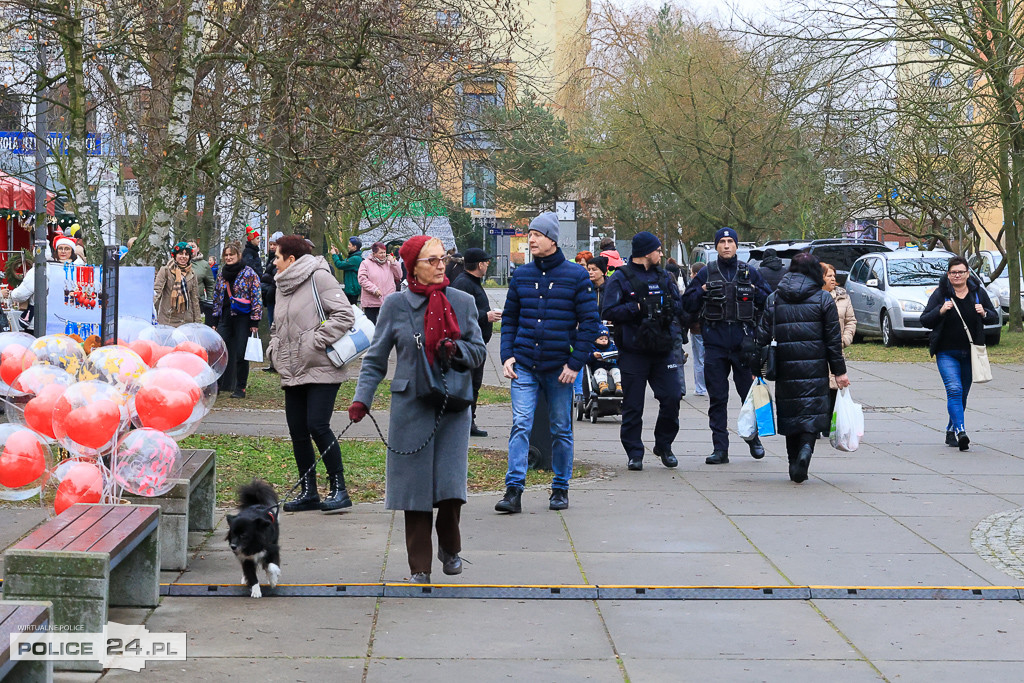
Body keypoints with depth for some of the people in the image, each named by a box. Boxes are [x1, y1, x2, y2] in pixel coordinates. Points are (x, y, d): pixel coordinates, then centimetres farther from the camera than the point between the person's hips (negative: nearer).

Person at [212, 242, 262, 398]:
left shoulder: (249, 273, -4)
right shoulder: (221, 273, 12)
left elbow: (256, 298, -6)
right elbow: (217, 297, 19)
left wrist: (254, 321, -10)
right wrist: (215, 320, 15)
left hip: (242, 318, -5)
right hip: (225, 318, 5)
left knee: (241, 354, -2)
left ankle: (240, 388, 7)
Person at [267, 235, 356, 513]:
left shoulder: (319, 277, -8)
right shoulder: (282, 285, 17)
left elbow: (344, 315, -16)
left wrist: (317, 341, -18)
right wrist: (274, 349, 11)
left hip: (321, 370, -8)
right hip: (292, 373, 8)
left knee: (318, 425, -14)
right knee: (297, 430, 5)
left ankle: (338, 489, -4)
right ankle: (308, 492, 14)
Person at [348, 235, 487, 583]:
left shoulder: (462, 302, 6)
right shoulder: (396, 305, 2)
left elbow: (479, 351, 10)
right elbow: (376, 359, 5)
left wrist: (456, 349, -11)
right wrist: (362, 398, -7)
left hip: (454, 407, 1)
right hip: (411, 408, -1)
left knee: (451, 485, -7)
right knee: (415, 486, 0)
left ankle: (449, 548, 22)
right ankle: (420, 568, 12)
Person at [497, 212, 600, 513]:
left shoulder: (576, 276, -2)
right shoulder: (521, 275, 7)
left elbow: (589, 322, -2)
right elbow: (509, 318, 13)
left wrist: (575, 363, -9)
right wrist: (507, 356, 0)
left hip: (560, 367, -2)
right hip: (524, 365, 2)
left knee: (561, 429, 8)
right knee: (521, 425, -9)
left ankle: (561, 489, 20)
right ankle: (514, 489, -11)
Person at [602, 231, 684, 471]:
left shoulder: (664, 277, 14)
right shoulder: (621, 278, -2)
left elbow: (679, 306, 16)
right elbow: (608, 312, -9)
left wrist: (667, 307, -5)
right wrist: (637, 308, -15)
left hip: (663, 350, 4)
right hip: (633, 351, -4)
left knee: (671, 398, -1)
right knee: (633, 405, 0)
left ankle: (664, 446, 19)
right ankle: (634, 453, 9)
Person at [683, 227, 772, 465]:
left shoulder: (750, 272, 9)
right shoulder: (706, 274, 9)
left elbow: (768, 302, 12)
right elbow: (687, 304, 9)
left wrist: (755, 292, -5)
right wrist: (701, 292, -7)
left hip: (744, 342, 0)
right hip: (715, 343, 0)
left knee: (750, 393, 2)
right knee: (717, 398, 1)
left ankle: (753, 438, 23)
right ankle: (720, 448, 4)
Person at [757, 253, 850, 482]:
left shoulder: (774, 299, 7)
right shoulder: (823, 298, 1)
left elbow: (763, 336, 5)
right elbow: (833, 339, 1)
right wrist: (839, 371, 5)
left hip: (785, 368, 2)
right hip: (815, 367, -2)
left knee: (790, 412, 10)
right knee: (812, 411, 1)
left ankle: (794, 465, 13)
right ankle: (806, 447, -26)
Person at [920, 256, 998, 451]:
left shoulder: (978, 293, 5)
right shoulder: (940, 294, -3)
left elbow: (994, 317, 11)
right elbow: (924, 320, -4)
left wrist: (984, 313, -11)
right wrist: (940, 311, -21)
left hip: (971, 353, 4)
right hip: (946, 352, -3)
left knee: (963, 394, 10)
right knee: (954, 390, -19)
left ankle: (951, 431, 25)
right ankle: (960, 431, -28)